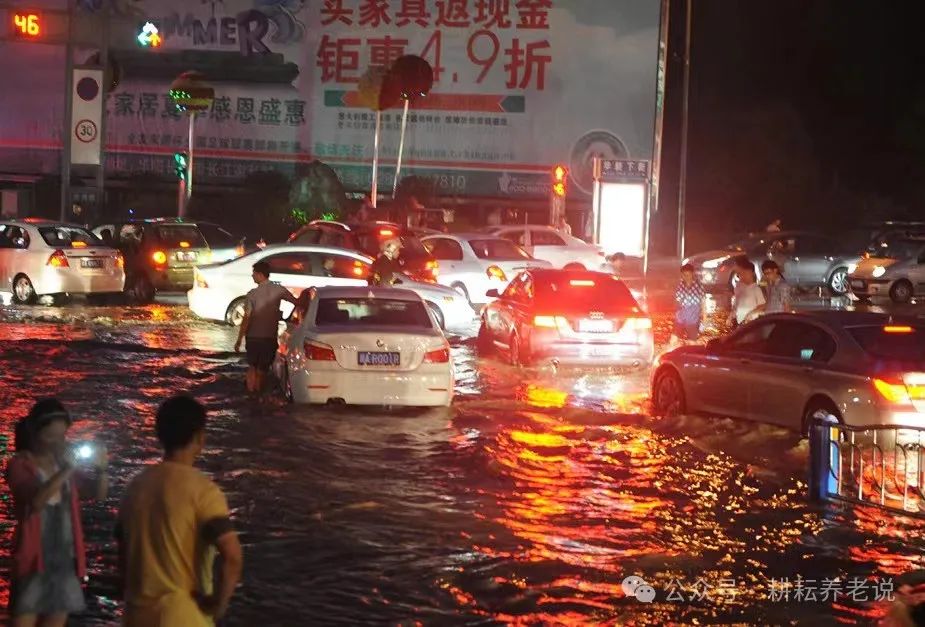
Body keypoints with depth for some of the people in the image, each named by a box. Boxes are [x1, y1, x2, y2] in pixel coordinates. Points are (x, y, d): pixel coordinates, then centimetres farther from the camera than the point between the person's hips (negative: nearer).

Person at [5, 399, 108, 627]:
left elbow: (99, 494, 2)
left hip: (65, 558, 5)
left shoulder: (64, 461, 10)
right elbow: (36, 501, -24)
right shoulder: (20, 465, -5)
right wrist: (68, 470, -33)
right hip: (34, 558, -5)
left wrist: (101, 469, -18)